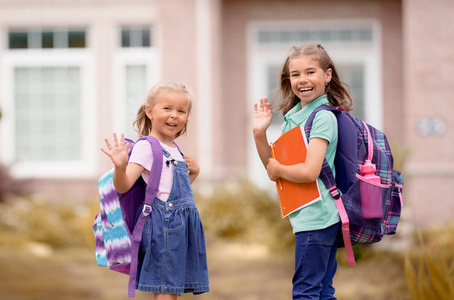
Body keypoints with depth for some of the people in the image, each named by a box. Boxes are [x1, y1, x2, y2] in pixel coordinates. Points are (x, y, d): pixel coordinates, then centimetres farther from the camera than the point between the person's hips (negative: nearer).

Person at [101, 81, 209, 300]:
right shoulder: (146, 147, -7)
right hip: (162, 222, -8)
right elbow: (123, 186, -17)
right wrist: (120, 167, -36)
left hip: (181, 225, 8)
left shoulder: (174, 150, 19)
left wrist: (193, 173, 16)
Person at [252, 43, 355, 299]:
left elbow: (310, 172, -23)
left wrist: (277, 170, -7)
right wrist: (260, 134, 5)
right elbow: (274, 167, 18)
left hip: (316, 217, -9)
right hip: (306, 217, 9)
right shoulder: (294, 116, 13)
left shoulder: (323, 117, -13)